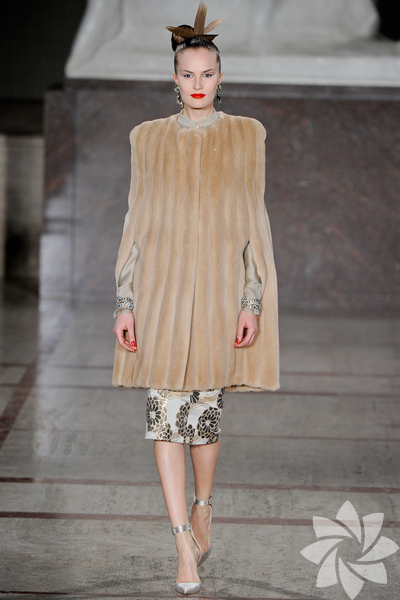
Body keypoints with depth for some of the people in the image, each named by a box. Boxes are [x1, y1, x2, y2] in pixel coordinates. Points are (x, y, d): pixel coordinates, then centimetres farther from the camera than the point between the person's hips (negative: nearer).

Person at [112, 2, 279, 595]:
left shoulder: (246, 135, 5)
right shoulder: (148, 138, 8)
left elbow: (254, 221, 3)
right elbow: (137, 223, 8)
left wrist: (252, 302, -3)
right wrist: (125, 302, 2)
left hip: (219, 288, -1)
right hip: (161, 288, 1)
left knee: (206, 409, 4)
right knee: (166, 412, -7)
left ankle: (202, 508, 31)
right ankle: (186, 545, -4)